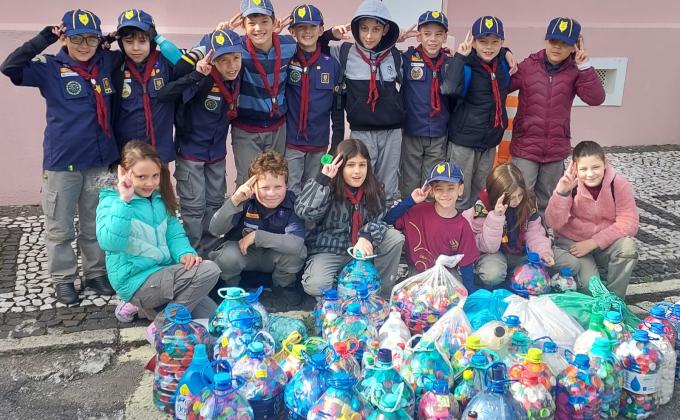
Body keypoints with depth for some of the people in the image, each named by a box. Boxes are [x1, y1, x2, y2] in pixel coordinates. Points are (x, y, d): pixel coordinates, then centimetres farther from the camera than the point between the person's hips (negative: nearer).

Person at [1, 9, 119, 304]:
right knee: (59, 228, 8)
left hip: (100, 161, 3)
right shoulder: (51, 69, -5)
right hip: (61, 162, -3)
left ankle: (95, 272, 30)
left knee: (96, 225, 15)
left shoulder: (106, 64, 5)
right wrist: (46, 37, -17)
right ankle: (63, 279, 23)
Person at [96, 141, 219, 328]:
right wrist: (124, 201, -31)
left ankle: (147, 307, 13)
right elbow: (110, 242, -29)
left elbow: (174, 233, 10)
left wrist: (185, 253, -11)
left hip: (164, 274, 8)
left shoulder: (160, 199, 8)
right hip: (136, 281, -7)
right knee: (209, 271, -21)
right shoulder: (111, 202, -12)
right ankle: (162, 326, -7)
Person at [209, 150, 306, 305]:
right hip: (242, 252, 0)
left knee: (296, 252, -31)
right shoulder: (245, 200, -22)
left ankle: (283, 285, 3)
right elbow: (215, 230, -28)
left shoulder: (292, 203, -24)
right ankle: (231, 287, 4)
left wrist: (256, 236, -34)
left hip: (274, 256, 0)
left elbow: (296, 243, -37)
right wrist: (234, 200, -42)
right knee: (227, 256, -33)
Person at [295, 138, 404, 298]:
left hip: (360, 248, 4)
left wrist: (366, 237, -27)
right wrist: (323, 179, -32)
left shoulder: (373, 190, -2)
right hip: (328, 251, -4)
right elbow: (304, 211, -28)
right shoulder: (330, 188, -13)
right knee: (316, 285, -30)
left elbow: (376, 220, -5)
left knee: (395, 238, -16)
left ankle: (382, 291, -2)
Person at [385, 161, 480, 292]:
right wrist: (411, 200, -19)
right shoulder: (420, 211, -8)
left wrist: (472, 294, -8)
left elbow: (466, 263, -1)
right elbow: (387, 220, -13)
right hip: (415, 274, 1)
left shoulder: (462, 226, -7)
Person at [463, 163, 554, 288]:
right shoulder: (483, 207, -22)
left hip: (521, 252, 5)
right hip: (494, 253, -4)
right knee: (492, 274, -34)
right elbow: (488, 247, -24)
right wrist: (496, 217, -38)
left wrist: (543, 251, -26)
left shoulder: (528, 201, -11)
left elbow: (534, 233, -5)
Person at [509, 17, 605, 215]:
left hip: (556, 149, 2)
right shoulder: (528, 66, -4)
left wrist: (585, 66, -18)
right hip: (525, 147, -2)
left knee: (545, 201, 18)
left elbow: (596, 98, -13)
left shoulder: (575, 72, -1)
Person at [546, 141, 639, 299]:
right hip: (572, 242, -2)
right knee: (590, 284, -26)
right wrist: (561, 192, -36)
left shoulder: (619, 184, -15)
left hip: (606, 241, 2)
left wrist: (592, 243, -24)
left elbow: (629, 223, -18)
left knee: (627, 247, -30)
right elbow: (554, 223, -21)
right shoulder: (569, 184, -15)